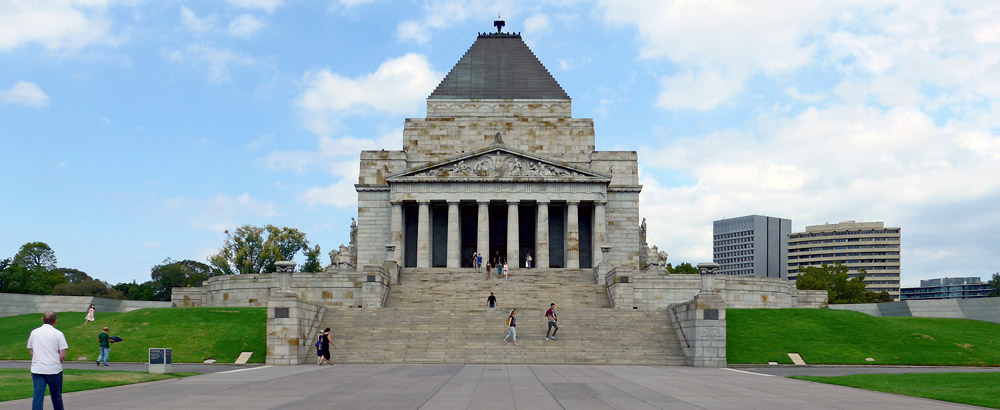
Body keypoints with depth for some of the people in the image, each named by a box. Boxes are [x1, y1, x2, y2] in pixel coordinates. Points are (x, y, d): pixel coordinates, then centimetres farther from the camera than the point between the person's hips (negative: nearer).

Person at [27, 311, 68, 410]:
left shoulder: (34, 332, 6)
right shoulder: (58, 334, -6)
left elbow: (30, 351, 13)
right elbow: (63, 355, -9)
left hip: (37, 369, 2)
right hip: (54, 369, -2)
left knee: (38, 395, -3)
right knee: (56, 396, 12)